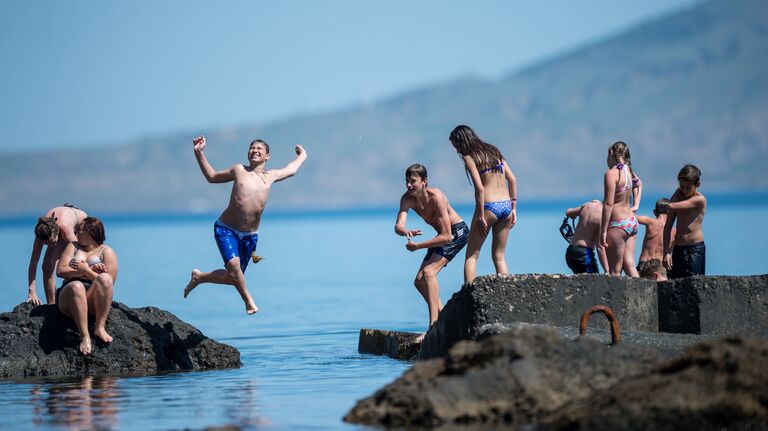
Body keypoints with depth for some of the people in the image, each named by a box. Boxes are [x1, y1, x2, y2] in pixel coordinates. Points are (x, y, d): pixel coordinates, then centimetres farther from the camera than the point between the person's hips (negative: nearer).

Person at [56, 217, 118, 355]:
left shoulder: (107, 252, 11)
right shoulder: (73, 247, 20)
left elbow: (108, 283, -3)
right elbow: (60, 271, 4)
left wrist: (86, 270, -11)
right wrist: (90, 271, -5)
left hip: (94, 302, -1)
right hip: (68, 298, 1)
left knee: (104, 279, -32)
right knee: (76, 286, -35)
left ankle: (100, 327, -35)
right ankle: (85, 336, -45)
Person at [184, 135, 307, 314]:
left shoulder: (271, 176, 9)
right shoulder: (239, 170, 2)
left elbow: (291, 170, 30)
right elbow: (212, 176, 16)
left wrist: (302, 155, 45)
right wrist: (199, 153, 8)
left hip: (250, 235, 4)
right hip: (226, 229, -4)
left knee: (233, 277, 6)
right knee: (233, 264, -27)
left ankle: (199, 277, 31)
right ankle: (248, 301, -5)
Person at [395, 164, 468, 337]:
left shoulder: (436, 197, -31)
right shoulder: (407, 199, -11)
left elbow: (446, 237, -32)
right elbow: (398, 226, -23)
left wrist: (418, 246, -33)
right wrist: (407, 232, -48)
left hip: (457, 232, -8)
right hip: (443, 234, 8)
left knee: (429, 271, -26)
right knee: (419, 281, 5)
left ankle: (434, 326, -30)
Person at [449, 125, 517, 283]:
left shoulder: (469, 157, -5)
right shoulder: (494, 152, 14)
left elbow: (479, 188, -15)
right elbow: (512, 179, 12)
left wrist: (480, 216, -12)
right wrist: (513, 209, 14)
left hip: (489, 206, -6)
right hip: (506, 205, 6)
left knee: (471, 256, 3)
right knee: (499, 257, 14)